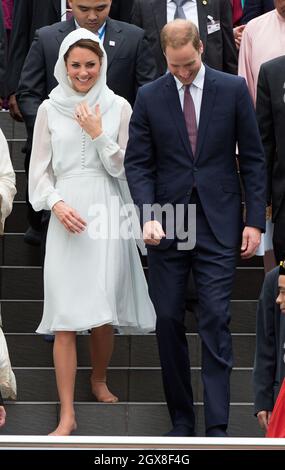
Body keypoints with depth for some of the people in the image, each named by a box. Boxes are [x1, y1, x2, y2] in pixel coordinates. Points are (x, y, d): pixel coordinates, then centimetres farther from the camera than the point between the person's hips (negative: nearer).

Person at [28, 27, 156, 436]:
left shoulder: (118, 107, 4)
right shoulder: (49, 110, 5)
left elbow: (122, 168, 5)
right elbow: (40, 170, 6)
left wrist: (98, 134, -8)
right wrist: (57, 204, -10)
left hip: (107, 215, 0)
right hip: (67, 217, 0)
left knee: (104, 312, 4)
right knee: (65, 318, -6)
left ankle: (99, 380, 33)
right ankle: (67, 414, -5)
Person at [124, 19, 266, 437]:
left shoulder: (233, 89, 1)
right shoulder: (149, 97, 3)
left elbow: (252, 158, 3)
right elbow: (138, 163, 3)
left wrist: (255, 221, -2)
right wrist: (148, 216, -12)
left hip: (218, 225, -2)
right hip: (166, 225, 2)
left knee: (215, 321, -6)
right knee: (169, 321, 4)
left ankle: (217, 427, -5)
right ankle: (181, 418, 16)